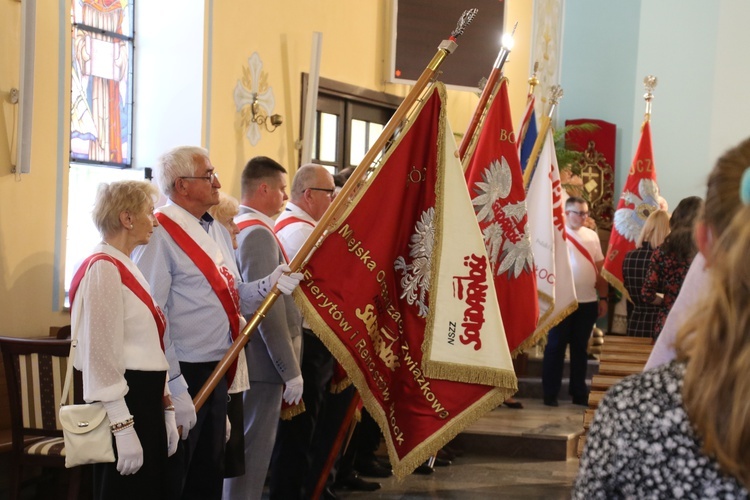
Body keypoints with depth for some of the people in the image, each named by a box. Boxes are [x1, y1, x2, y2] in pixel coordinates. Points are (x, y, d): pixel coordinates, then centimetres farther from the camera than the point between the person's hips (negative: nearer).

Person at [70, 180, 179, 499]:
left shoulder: (126, 268, 16)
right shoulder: (103, 269, -15)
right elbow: (102, 355, -20)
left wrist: (165, 409, 16)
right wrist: (122, 427, -22)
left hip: (145, 400, 10)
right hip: (123, 402, -10)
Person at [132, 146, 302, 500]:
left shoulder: (217, 232, 14)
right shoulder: (160, 235, -15)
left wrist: (269, 285, -3)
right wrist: (175, 387, -21)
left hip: (216, 374, 9)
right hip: (182, 377, -9)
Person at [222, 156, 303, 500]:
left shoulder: (238, 228, 13)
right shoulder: (259, 234, -18)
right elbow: (269, 310, -23)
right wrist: (290, 370, -20)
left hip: (248, 358, 10)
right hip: (264, 363, -10)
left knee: (247, 447, 16)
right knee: (254, 450, -4)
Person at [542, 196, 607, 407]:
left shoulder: (592, 235, 10)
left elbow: (599, 269, 13)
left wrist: (603, 297, 10)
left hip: (588, 301, 5)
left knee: (580, 348, 11)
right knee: (556, 346, 2)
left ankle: (579, 393, 18)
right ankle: (550, 394, 7)